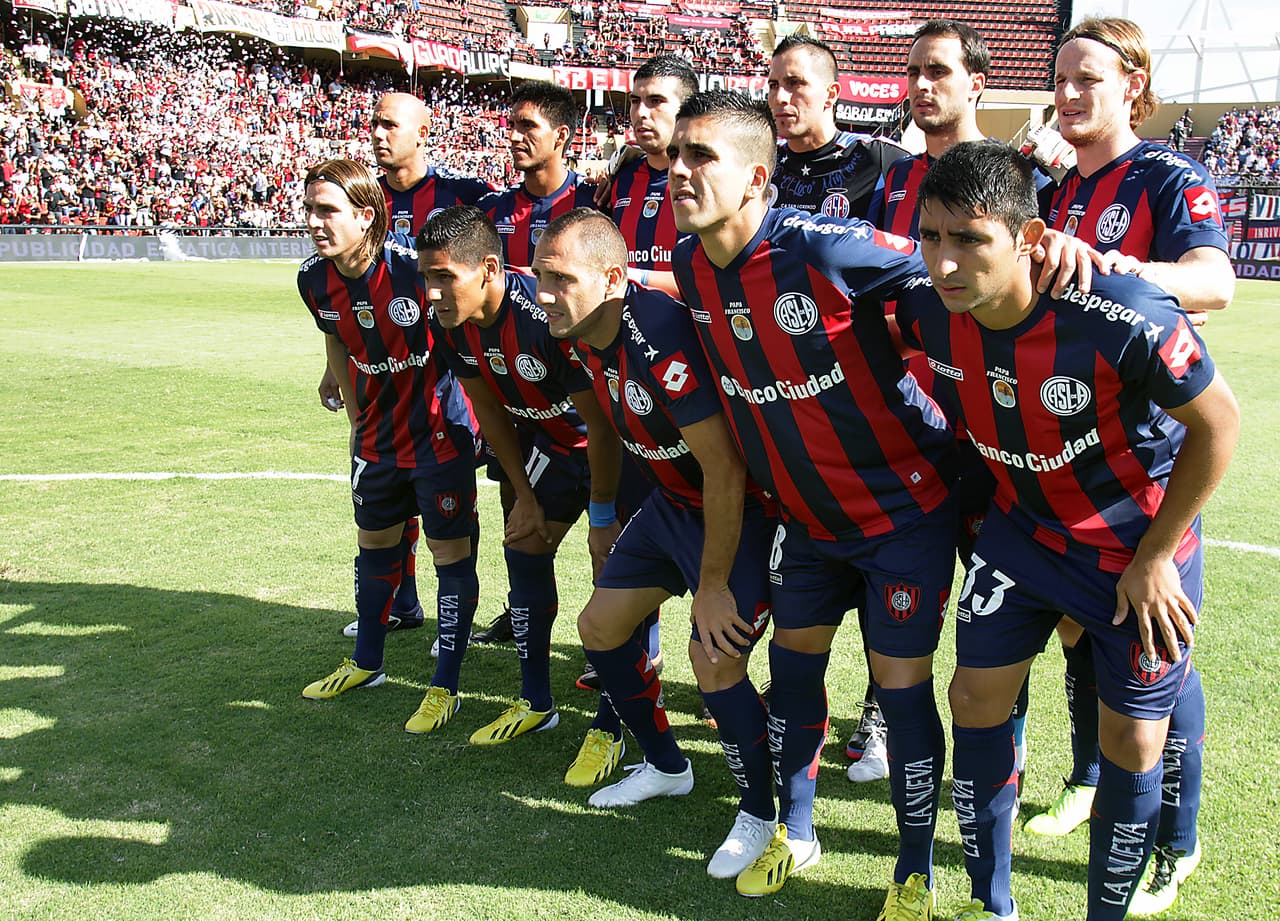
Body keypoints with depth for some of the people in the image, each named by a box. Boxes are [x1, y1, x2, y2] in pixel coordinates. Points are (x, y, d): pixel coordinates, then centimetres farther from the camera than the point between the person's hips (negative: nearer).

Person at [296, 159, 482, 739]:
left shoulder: (415, 266, -25)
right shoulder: (315, 280, -6)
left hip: (441, 430, -6)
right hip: (378, 436, 7)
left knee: (451, 553, 1)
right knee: (374, 544, 19)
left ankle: (445, 684, 14)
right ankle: (366, 663, 38)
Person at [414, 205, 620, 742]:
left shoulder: (549, 315, -37)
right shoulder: (450, 324, -13)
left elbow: (600, 424, -27)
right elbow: (490, 411, 3)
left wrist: (603, 517, -18)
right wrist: (526, 497, 4)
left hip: (614, 449, -7)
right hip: (552, 442, 8)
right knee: (524, 545, 6)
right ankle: (535, 703, 20)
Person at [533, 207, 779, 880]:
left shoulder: (662, 340, -33)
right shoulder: (583, 334, -8)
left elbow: (725, 471, -29)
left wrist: (713, 584, -22)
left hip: (741, 509, -9)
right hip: (672, 500, 9)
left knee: (714, 658, -17)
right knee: (600, 626, 12)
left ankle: (759, 812, 7)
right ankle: (665, 766, 33)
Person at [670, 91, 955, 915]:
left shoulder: (825, 247, -27)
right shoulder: (690, 263, -5)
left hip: (902, 500, -6)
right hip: (808, 510, 6)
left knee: (902, 684, 1)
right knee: (793, 661, 14)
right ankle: (794, 833, 35)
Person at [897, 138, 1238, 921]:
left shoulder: (1121, 316, -35)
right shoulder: (930, 313, -18)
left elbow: (1219, 422, -19)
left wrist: (1154, 557, -14)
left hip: (1139, 545, -4)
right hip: (1023, 527, 5)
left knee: (1132, 742, 4)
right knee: (976, 699, 6)